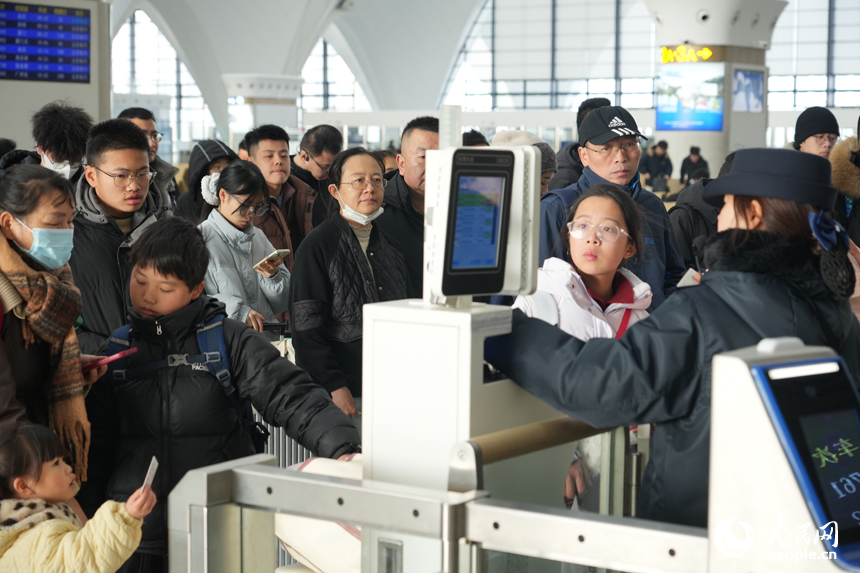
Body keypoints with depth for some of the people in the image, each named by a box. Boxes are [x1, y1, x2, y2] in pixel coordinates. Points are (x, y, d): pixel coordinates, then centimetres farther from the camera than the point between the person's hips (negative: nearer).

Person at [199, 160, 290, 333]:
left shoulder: (258, 237, 19)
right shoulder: (200, 239, -1)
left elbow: (282, 304, 19)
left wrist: (272, 277, -1)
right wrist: (237, 311, -23)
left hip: (266, 333, 3)